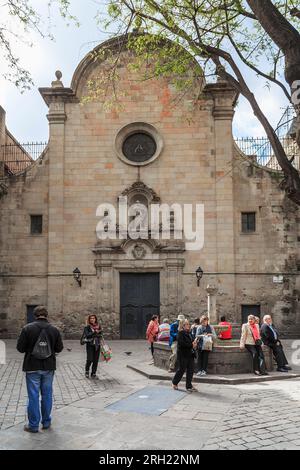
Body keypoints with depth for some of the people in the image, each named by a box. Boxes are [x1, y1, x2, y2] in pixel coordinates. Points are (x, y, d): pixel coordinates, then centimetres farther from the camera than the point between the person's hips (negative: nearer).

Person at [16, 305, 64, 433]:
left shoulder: (27, 328, -10)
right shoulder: (54, 329, -2)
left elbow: (20, 348, -7)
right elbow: (59, 348, 3)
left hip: (32, 367, -2)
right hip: (49, 367, 2)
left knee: (33, 395, 5)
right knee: (47, 394, 13)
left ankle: (33, 425, 11)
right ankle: (46, 422, 22)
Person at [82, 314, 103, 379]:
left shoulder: (98, 326, 9)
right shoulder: (87, 327, -2)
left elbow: (101, 335, 8)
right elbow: (87, 335, -14)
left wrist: (95, 335, -6)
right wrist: (94, 332, -17)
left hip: (97, 345, 3)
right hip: (90, 345, -3)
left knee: (96, 360, 2)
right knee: (90, 359, -8)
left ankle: (94, 374, 14)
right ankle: (87, 371, 17)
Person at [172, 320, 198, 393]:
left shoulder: (189, 333, 15)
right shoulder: (180, 333, -11)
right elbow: (181, 343, -21)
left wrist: (193, 344, 2)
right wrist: (191, 345, -18)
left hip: (190, 354, 8)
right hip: (183, 354, -8)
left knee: (190, 370, 5)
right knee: (182, 369, 1)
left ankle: (189, 386, 13)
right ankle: (174, 383, 23)